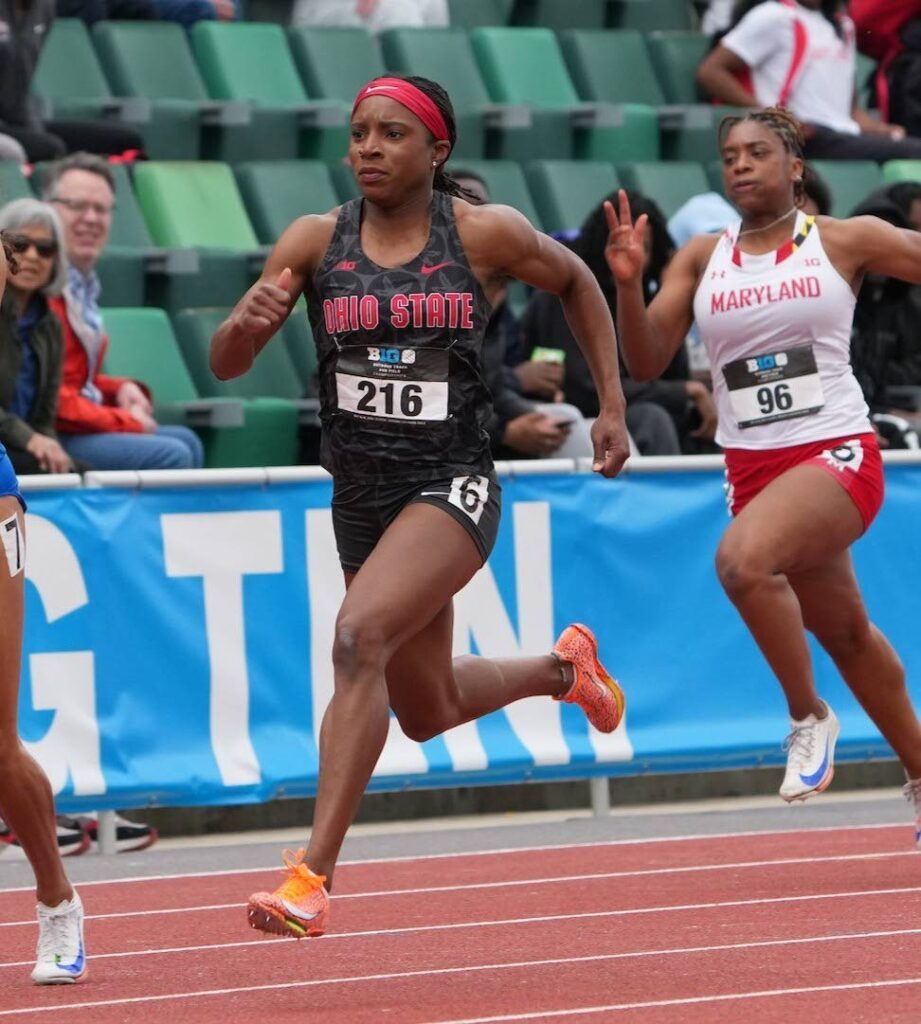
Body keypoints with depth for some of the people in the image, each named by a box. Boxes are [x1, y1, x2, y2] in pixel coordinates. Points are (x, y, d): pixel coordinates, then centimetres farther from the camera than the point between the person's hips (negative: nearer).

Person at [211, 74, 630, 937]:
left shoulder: (484, 234, -6)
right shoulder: (317, 241, -1)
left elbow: (576, 283, 13)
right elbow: (225, 364, -3)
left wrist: (612, 407, 10)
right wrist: (247, 323, -26)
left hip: (452, 485, -5)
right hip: (362, 498, 5)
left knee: (359, 637, -30)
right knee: (426, 710, 21)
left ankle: (313, 874, -31)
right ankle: (561, 668, 55)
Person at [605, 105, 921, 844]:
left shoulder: (846, 242, 0)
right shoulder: (702, 260, 8)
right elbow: (646, 362, 3)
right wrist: (628, 284, -12)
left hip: (838, 452, -5)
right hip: (753, 468, 5)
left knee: (743, 558, -32)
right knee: (844, 633, 16)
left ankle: (809, 716, -12)